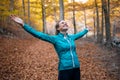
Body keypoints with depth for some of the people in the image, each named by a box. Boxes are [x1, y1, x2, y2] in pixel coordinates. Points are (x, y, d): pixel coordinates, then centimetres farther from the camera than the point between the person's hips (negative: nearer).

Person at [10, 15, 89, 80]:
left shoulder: (71, 37, 10)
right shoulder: (55, 38, -6)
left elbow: (81, 33, 31)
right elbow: (39, 34, -15)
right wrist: (23, 24, -24)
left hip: (76, 68, 5)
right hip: (65, 69, -5)